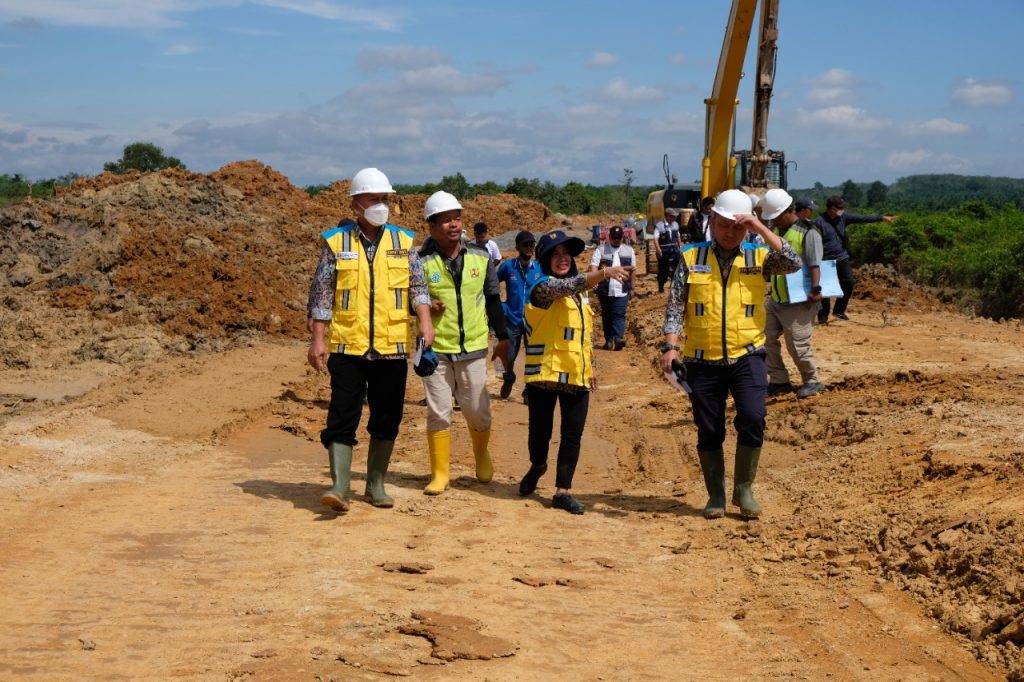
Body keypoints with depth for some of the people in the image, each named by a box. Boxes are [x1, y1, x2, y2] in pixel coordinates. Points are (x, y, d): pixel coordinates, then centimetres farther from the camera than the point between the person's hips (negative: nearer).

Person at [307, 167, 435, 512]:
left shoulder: (402, 241, 9)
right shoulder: (335, 242, 3)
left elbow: (417, 285, 7)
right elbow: (320, 294, 3)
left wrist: (425, 320, -9)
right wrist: (318, 340, -3)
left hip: (392, 347, 2)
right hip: (347, 346, -2)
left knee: (387, 418, 8)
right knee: (342, 416, -7)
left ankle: (376, 484, 20)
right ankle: (340, 486, -5)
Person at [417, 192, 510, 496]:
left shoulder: (481, 257, 6)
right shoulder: (422, 262, -5)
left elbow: (493, 299, 15)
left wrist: (502, 337, 15)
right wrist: (424, 306, -18)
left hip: (473, 348, 2)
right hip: (435, 348, -2)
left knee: (478, 411, 7)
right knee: (438, 413, 0)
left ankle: (481, 455, 35)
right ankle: (440, 473, 12)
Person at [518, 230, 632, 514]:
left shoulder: (579, 293, 15)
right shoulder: (543, 288, -9)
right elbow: (570, 285, -30)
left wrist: (590, 367, 19)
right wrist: (604, 272, -43)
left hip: (576, 375, 6)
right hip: (545, 372, -6)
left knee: (573, 435, 2)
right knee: (541, 431, 4)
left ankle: (563, 491, 9)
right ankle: (537, 466, 36)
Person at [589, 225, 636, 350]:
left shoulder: (629, 251, 11)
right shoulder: (600, 250, 2)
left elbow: (633, 270, 16)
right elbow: (593, 266, -8)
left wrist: (631, 287, 15)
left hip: (621, 291, 0)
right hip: (605, 291, 0)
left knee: (619, 315, -12)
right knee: (606, 316, 8)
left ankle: (618, 338, -24)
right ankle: (608, 340, 15)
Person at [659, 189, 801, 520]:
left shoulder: (758, 257, 6)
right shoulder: (692, 257, 6)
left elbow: (793, 263, -12)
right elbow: (675, 306, 3)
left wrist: (759, 227, -13)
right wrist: (670, 346, -9)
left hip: (747, 356, 0)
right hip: (703, 360, 1)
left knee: (752, 419, -16)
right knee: (709, 431, 6)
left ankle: (744, 489, 3)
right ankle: (715, 496, 21)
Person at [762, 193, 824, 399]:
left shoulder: (808, 232, -13)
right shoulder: (776, 229, 11)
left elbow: (815, 264, -19)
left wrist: (816, 289, -27)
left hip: (798, 301, -8)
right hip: (776, 298, 8)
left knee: (797, 345, -4)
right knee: (767, 337, 6)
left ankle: (811, 381, 16)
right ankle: (779, 381, 17)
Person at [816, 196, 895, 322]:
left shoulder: (842, 217, 3)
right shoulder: (820, 221, -14)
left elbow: (862, 219, 1)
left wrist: (882, 218, -4)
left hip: (842, 259, 6)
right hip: (827, 261, -6)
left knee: (849, 284, 6)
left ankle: (839, 310, 24)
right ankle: (823, 316, 14)